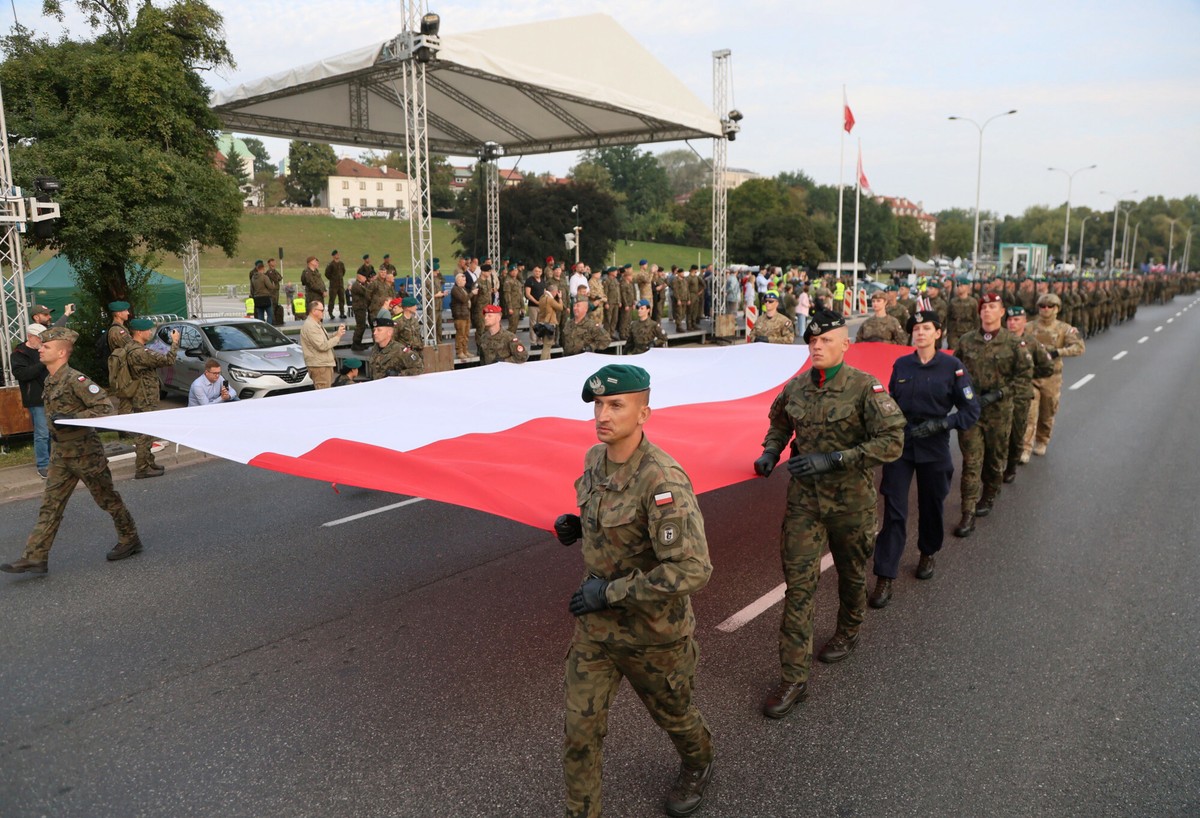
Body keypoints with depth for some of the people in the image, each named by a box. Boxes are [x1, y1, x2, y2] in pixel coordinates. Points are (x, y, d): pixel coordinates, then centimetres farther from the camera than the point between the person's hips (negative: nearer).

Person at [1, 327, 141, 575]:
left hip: (84, 453, -8)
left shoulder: (75, 379, -19)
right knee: (49, 505, 6)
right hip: (61, 454, 8)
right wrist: (55, 428, 18)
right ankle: (35, 557, 8)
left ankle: (130, 540, 23)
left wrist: (72, 419, -28)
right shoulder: (50, 381, 8)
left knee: (107, 499, 7)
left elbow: (105, 407, -25)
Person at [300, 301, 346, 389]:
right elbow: (322, 346, -23)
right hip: (319, 366, -10)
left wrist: (337, 332, 6)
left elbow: (325, 338, 21)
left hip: (325, 363, 10)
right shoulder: (310, 326, -18)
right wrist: (337, 336, -15)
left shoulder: (316, 324, 16)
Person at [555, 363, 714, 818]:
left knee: (671, 713, 23)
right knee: (580, 729, 7)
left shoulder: (663, 481, -31)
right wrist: (578, 526, -5)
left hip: (653, 628, -5)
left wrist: (609, 592, -29)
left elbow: (693, 570, -35)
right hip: (597, 623, 5)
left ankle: (697, 767, 56)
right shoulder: (596, 459, -6)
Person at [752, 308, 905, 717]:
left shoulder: (865, 388, -15)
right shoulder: (795, 387, 0)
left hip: (850, 500, -2)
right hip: (804, 498, 3)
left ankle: (848, 631, 51)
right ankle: (793, 677, 5)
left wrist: (833, 459, -26)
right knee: (798, 583, -2)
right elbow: (779, 423, 20)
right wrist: (770, 452, 0)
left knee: (851, 574, 20)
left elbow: (893, 441, -20)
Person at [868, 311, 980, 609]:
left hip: (934, 449, -1)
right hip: (899, 445, 1)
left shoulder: (952, 366, -6)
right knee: (894, 511, -4)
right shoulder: (901, 365, 2)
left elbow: (971, 410, -6)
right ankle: (884, 579, -2)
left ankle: (928, 554, 44)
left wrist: (940, 424, -19)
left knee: (931, 505, 16)